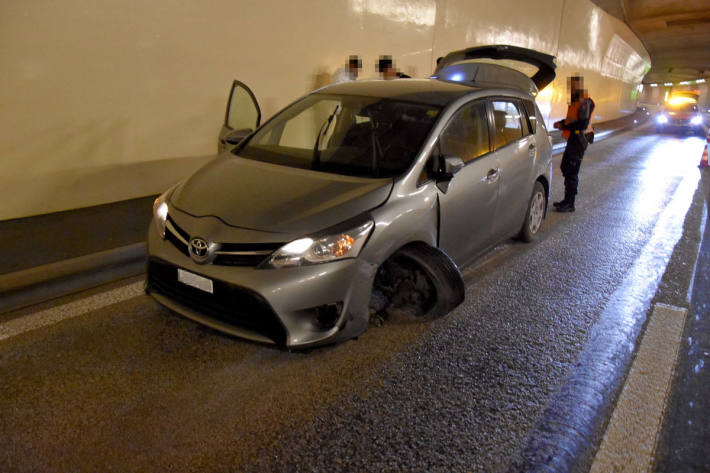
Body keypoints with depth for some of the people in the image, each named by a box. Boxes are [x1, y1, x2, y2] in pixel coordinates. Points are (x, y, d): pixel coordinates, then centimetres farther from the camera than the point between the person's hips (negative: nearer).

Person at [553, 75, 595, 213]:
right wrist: (561, 123, 8)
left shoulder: (585, 103, -17)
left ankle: (569, 204, 1)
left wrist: (564, 126, -16)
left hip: (578, 141, -10)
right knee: (565, 168, 16)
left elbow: (583, 124, -24)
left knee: (572, 172, -6)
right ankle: (567, 200, 27)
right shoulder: (575, 102, 14)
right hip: (573, 140, 10)